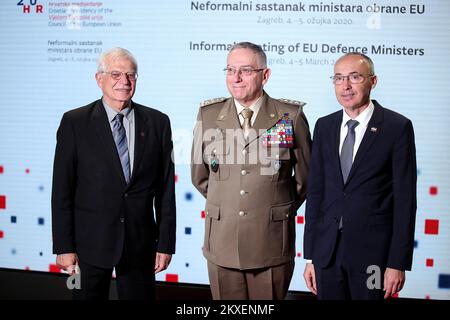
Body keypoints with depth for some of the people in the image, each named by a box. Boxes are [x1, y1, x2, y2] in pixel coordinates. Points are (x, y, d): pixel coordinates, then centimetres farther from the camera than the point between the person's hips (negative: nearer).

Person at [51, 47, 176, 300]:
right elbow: (62, 190, -3)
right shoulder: (75, 122, -3)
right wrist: (64, 246, -7)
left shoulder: (158, 122, 2)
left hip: (140, 242, 2)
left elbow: (166, 188, 2)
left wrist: (166, 243, 0)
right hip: (89, 241, -1)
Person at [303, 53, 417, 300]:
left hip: (372, 251, -3)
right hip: (327, 250, 4)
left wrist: (398, 263, -9)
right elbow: (315, 191, 7)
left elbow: (405, 198, -7)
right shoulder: (324, 127, 7)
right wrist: (310, 256, 6)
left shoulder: (398, 127, -6)